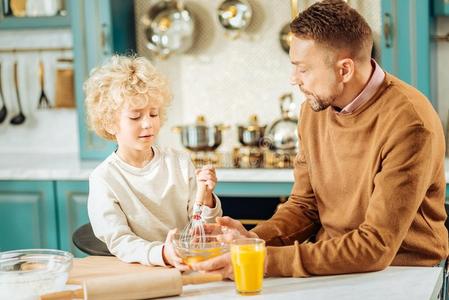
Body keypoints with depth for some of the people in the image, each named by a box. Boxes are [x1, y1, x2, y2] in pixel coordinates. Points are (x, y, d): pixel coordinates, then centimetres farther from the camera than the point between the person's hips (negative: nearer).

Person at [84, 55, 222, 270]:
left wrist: (206, 199, -14)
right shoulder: (103, 179, -6)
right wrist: (161, 254, -29)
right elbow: (119, 242, -13)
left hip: (189, 267, 1)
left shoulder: (180, 162, 4)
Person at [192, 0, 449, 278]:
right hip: (328, 264, 5)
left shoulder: (408, 123, -21)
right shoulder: (314, 109, 1)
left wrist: (267, 260, -26)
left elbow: (376, 247, -23)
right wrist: (256, 239, -10)